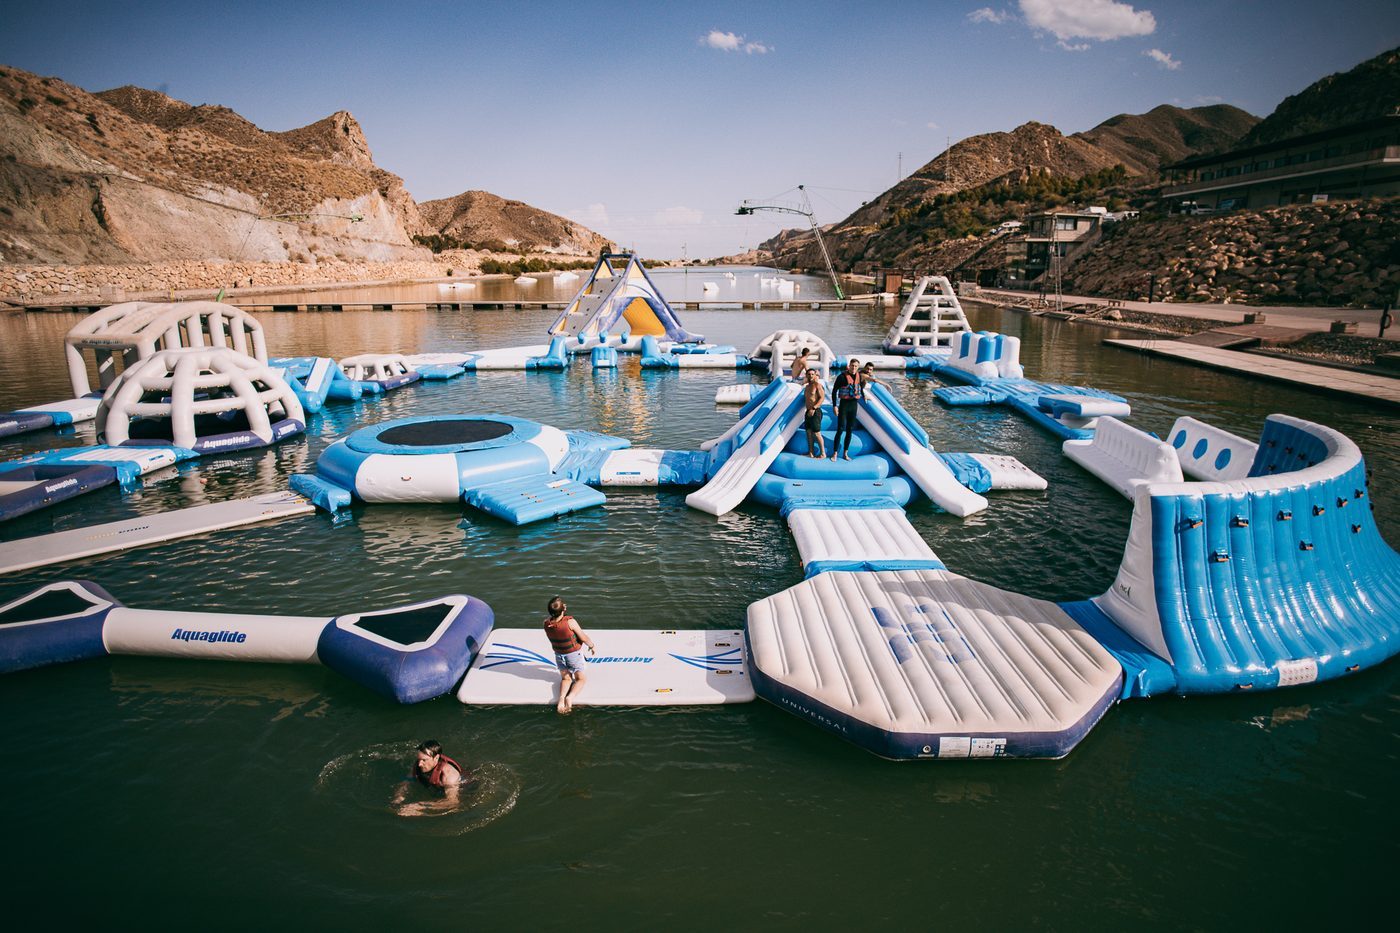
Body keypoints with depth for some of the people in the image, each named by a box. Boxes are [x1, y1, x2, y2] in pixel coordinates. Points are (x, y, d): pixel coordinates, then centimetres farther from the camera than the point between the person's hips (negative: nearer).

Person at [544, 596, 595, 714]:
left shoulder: (546, 623, -22)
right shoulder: (570, 622, -33)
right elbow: (584, 638, -18)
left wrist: (560, 611, -1)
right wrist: (592, 646, -2)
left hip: (559, 655, 4)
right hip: (574, 654, -4)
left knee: (566, 679, 21)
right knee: (580, 679, 14)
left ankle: (562, 697, -9)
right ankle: (570, 697, -15)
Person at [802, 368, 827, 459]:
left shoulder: (817, 385, -8)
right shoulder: (807, 387, 16)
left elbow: (822, 398, -16)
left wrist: (813, 408, -22)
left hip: (815, 412, -8)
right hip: (808, 412, 8)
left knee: (817, 433, -7)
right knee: (809, 433, 8)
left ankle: (823, 453, 0)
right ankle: (811, 453, 14)